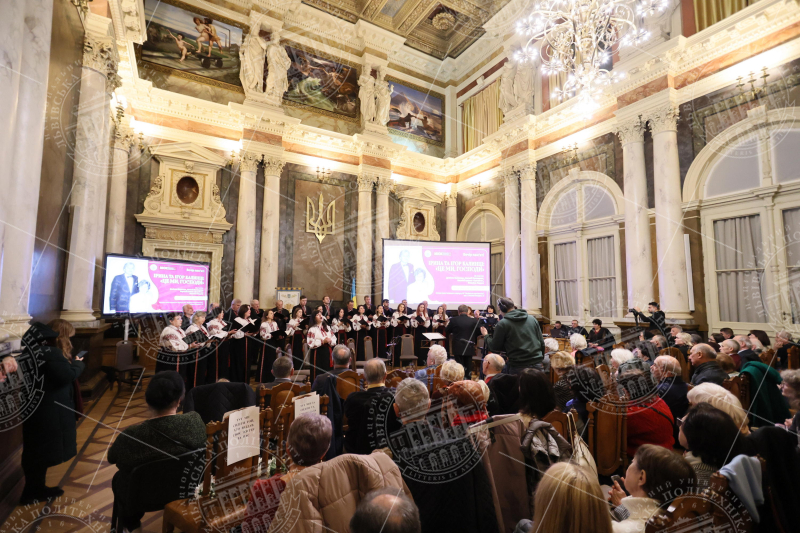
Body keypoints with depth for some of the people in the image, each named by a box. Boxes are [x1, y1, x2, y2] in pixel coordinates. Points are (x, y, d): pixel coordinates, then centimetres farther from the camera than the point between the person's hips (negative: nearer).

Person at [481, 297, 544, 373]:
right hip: (537, 364, 4)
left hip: (518, 367, -4)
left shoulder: (502, 324, -8)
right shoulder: (532, 319, 6)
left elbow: (495, 347, -1)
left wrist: (486, 336, 17)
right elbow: (542, 343, 9)